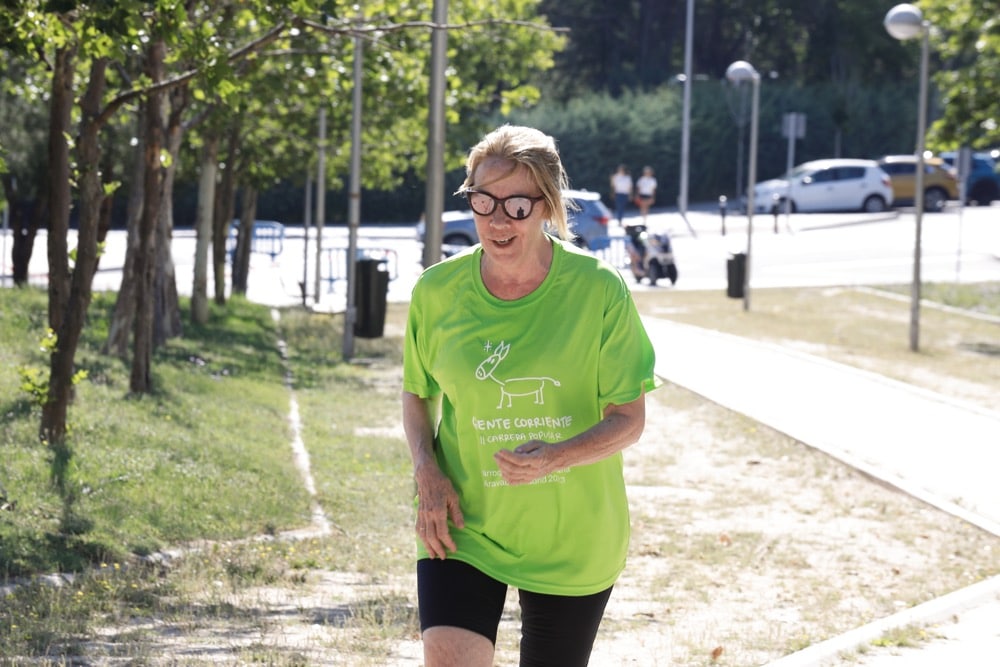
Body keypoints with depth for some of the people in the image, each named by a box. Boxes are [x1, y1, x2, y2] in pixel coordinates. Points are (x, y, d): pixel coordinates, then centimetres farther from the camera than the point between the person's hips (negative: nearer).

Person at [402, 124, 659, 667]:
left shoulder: (599, 290, -12)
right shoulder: (438, 291, -5)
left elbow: (629, 418, -8)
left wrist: (554, 458, -27)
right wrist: (427, 469, -8)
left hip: (571, 538, 0)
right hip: (462, 526, 0)